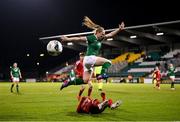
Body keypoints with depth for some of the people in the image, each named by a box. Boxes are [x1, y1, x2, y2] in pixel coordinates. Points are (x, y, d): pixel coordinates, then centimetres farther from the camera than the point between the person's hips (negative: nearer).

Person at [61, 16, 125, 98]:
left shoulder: (100, 39, 16)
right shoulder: (92, 38, -7)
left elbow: (111, 34, 18)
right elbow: (79, 39, -8)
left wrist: (119, 29, 12)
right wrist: (68, 39, -8)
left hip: (91, 61, 9)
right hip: (90, 58, -9)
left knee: (86, 81, 7)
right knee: (108, 62, -12)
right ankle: (102, 74, -27)